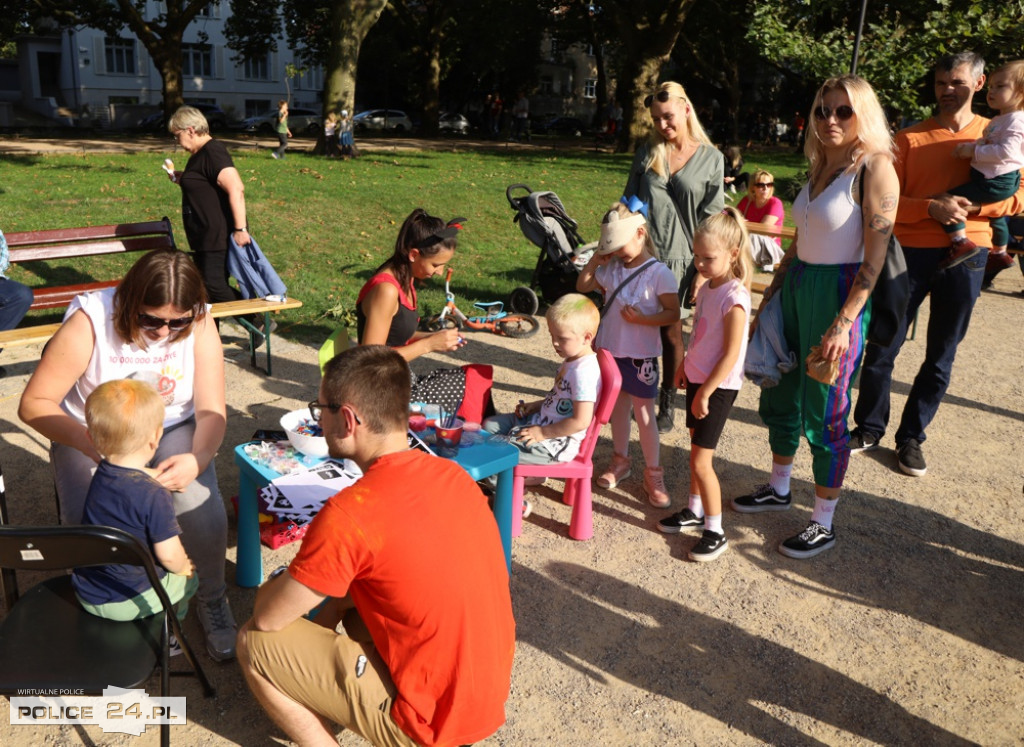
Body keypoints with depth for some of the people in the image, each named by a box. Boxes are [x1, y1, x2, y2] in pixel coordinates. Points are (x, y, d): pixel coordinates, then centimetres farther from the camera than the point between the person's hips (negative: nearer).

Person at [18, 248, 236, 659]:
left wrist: (197, 460, -39)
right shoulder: (90, 321, -24)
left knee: (203, 509, -25)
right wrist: (92, 445, -36)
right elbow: (33, 403, -19)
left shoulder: (199, 324, -18)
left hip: (173, 430, 1)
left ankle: (212, 600, 4)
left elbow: (211, 411, -17)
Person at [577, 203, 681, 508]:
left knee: (643, 413, 2)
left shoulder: (659, 274, -14)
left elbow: (673, 313, -13)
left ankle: (653, 475, 15)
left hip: (640, 355, -5)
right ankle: (620, 460, 35)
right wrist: (594, 260, 0)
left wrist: (643, 319, -26)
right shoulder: (612, 269, 3)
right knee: (617, 407, 18)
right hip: (610, 350, 6)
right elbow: (582, 287, 13)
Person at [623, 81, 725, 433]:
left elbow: (712, 219, 0)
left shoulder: (711, 159, 3)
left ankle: (667, 405, 18)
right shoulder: (646, 153, 10)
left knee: (670, 332, 6)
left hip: (678, 259, -2)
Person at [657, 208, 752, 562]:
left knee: (701, 461, -5)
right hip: (698, 379, 9)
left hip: (718, 387, -8)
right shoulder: (707, 288, 5)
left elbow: (731, 354, -23)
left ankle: (715, 533, 8)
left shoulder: (734, 297, -22)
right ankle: (695, 510, 37)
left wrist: (705, 393, -20)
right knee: (696, 450, 20)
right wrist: (685, 367, 20)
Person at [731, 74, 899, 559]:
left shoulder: (874, 169, -13)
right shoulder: (821, 167, 10)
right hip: (797, 287, 8)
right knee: (779, 397, 17)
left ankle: (823, 524, 16)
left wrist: (843, 325, -22)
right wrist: (770, 293, 14)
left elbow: (874, 258, -17)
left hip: (839, 295, -8)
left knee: (823, 414, 0)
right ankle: (778, 490, 37)